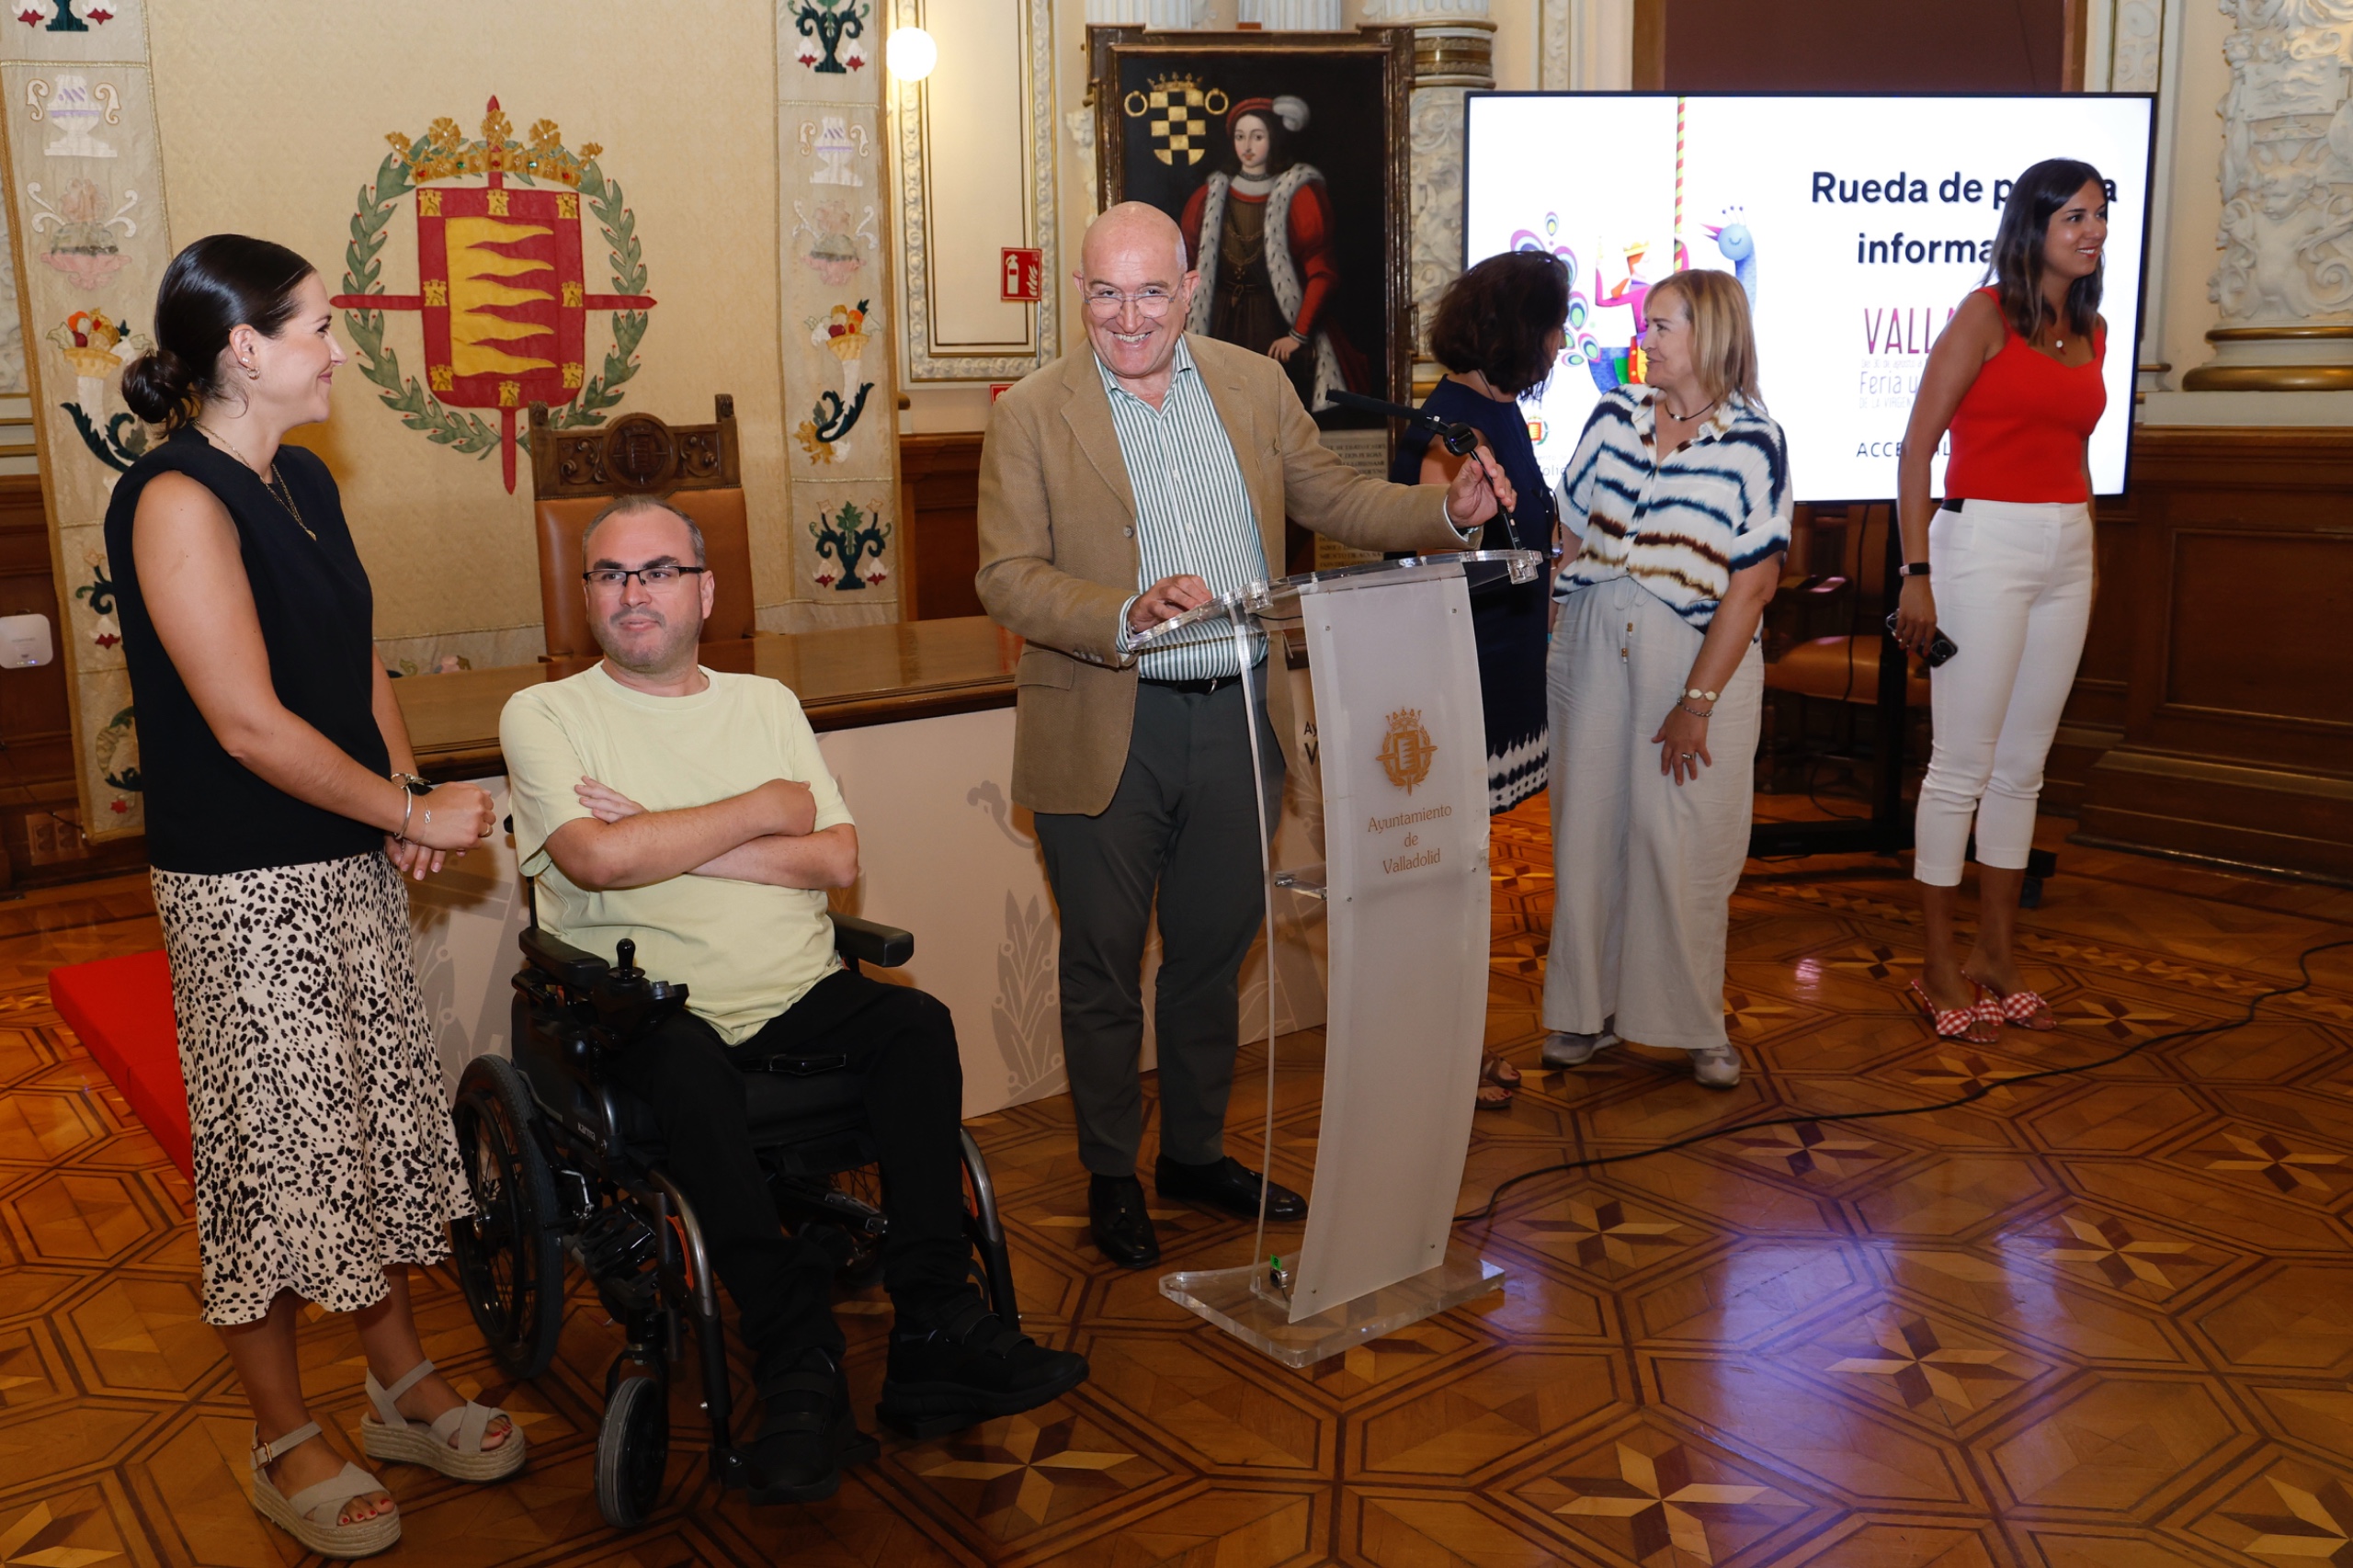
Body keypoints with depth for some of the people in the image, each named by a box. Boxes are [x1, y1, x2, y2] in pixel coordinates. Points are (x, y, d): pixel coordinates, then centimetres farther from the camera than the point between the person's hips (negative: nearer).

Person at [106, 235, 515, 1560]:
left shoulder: (306, 482, 9)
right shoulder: (178, 501, -17)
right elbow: (248, 723, -21)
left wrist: (406, 792, 0)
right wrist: (415, 810, -14)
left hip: (353, 866, 8)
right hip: (246, 889, -8)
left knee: (385, 1121, 15)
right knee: (278, 1152, 4)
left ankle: (404, 1388, 32)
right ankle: (288, 1445, 23)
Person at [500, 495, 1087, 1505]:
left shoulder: (765, 703, 18)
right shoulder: (544, 715, 7)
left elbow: (838, 861, 4)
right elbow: (598, 858, -12)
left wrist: (665, 840, -7)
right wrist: (763, 810, -2)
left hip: (799, 997, 3)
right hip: (648, 1009, -3)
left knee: (917, 1024, -24)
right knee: (687, 1070, -35)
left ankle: (932, 1331, -20)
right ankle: (801, 1369, -27)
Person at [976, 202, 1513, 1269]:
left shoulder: (1255, 384, 5)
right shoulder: (1032, 413, -6)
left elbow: (1330, 497, 13)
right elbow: (1006, 577, -11)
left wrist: (1447, 509, -4)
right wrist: (1127, 612, -27)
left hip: (1237, 717, 4)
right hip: (1105, 732, -3)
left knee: (1212, 952, 17)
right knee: (1104, 965, 10)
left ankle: (1197, 1152, 37)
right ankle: (1110, 1175, 29)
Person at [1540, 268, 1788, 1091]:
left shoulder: (1753, 441, -5)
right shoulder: (1615, 415, 7)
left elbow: (1751, 584, -8)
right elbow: (1569, 526, 10)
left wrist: (1698, 701, -13)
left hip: (1699, 656, -3)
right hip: (1595, 649, 4)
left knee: (1684, 845, -1)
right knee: (1589, 825, 6)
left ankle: (1694, 1022, 17)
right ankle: (1589, 1005, 21)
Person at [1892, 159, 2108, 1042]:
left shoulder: (2092, 330, 13)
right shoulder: (1986, 315, -7)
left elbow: (2075, 449, 19)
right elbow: (1916, 448, -10)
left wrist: (2080, 549, 14)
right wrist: (1916, 573, -15)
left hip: (2067, 552, 7)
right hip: (1985, 545, -7)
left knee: (2022, 767, 11)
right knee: (1963, 767, -2)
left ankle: (1997, 960, 22)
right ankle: (1940, 972, 8)